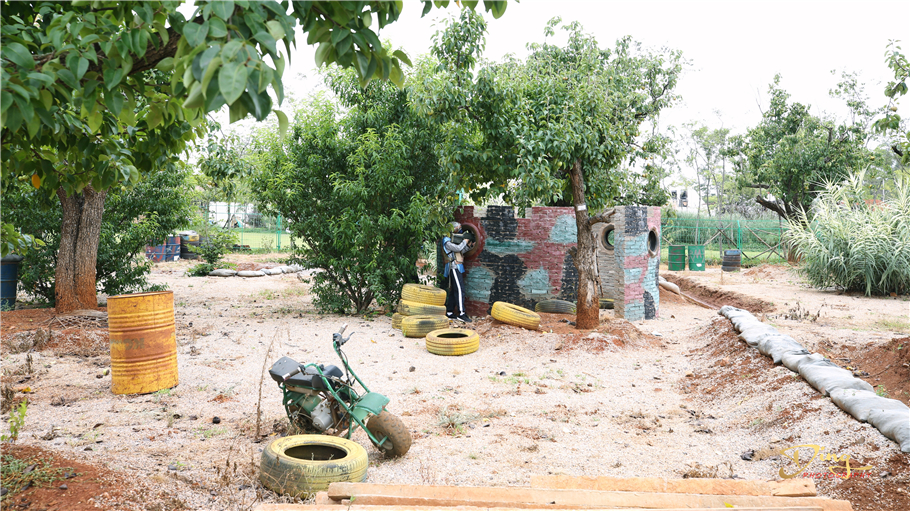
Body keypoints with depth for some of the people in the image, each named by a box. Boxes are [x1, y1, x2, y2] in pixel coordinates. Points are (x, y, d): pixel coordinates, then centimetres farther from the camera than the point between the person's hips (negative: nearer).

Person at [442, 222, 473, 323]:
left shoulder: (453, 240, 23)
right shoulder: (447, 241, -7)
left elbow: (460, 251, 21)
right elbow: (458, 248, -18)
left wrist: (469, 246, 8)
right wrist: (465, 241, -3)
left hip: (457, 268, 10)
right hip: (454, 267, -10)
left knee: (453, 291, 10)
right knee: (460, 289, -16)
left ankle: (449, 313, 12)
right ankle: (461, 313, -20)